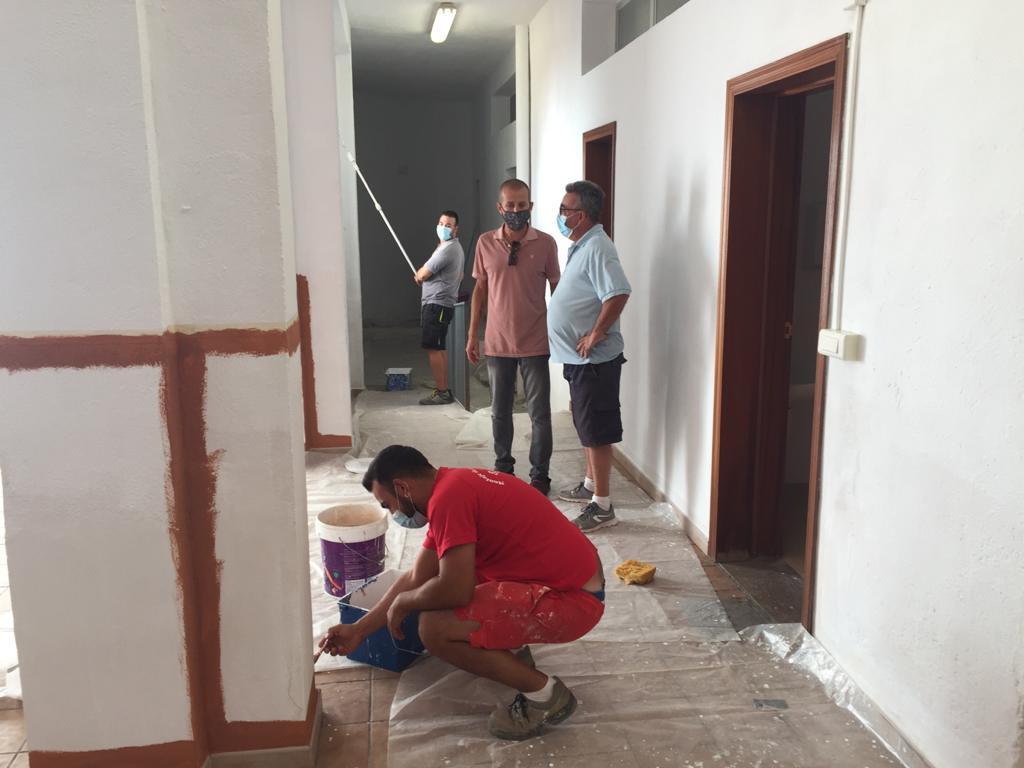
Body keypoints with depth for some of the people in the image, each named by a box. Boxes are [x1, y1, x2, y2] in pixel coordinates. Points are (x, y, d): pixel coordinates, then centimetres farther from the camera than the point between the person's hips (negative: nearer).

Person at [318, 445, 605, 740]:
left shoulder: (447, 497, -18)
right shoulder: (454, 486, 12)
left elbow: (455, 591, -22)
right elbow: (416, 578, 19)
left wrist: (402, 603, -1)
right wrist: (358, 630, 20)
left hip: (573, 600, -10)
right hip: (571, 577, 10)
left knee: (435, 628, -16)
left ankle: (544, 692, -2)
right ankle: (510, 647, 24)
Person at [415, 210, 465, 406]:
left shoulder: (447, 249, -17)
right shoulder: (455, 247, 17)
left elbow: (422, 275, -14)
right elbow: (459, 277, 31)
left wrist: (417, 276, 10)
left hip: (436, 305, -11)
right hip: (441, 303, 11)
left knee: (433, 349, -10)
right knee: (439, 348, 13)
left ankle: (442, 392, -8)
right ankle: (443, 391, 18)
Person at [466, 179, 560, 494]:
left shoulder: (545, 243, -5)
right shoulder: (485, 243, 1)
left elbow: (556, 290, 3)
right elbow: (480, 289, 8)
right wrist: (472, 335, 7)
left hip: (535, 343, -2)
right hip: (497, 343, 2)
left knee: (539, 413, 4)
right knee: (500, 411, 13)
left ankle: (540, 474, 16)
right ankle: (503, 467, 29)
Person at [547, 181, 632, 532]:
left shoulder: (597, 247, -19)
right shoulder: (581, 246, 13)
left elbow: (619, 293, -31)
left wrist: (595, 334, -23)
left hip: (594, 359, -10)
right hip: (579, 358, 10)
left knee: (596, 431, -4)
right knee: (587, 427, 20)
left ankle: (602, 506, 3)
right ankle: (590, 485, 35)